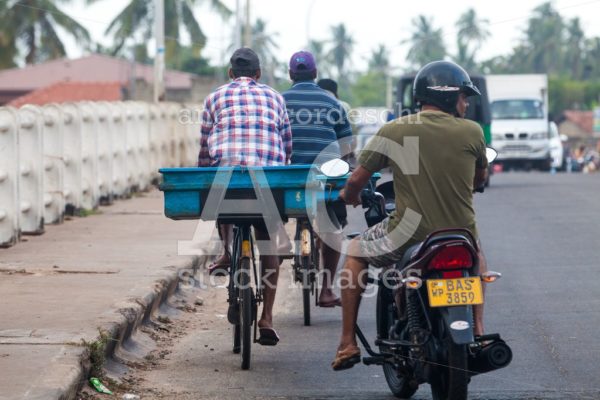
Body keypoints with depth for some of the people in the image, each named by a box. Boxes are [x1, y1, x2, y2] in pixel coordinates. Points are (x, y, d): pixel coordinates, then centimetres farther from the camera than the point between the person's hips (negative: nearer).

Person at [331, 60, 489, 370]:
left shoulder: (393, 131, -4)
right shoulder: (471, 132, -2)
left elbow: (357, 179, 2)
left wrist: (349, 195, 26)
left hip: (408, 236, -1)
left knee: (356, 251, 27)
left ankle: (348, 343, 20)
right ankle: (478, 333, 29)